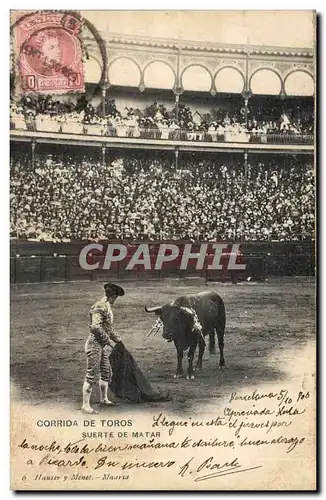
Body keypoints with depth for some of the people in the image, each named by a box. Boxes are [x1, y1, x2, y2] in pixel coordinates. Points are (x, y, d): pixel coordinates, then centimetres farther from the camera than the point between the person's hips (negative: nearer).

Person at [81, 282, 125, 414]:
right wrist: (106, 338, -18)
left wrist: (116, 338, 29)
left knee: (106, 372, 18)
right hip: (95, 344, -10)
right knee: (91, 374, -6)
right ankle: (85, 405, -1)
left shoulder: (107, 307, 13)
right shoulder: (100, 307, -19)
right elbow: (95, 327, -30)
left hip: (103, 345, 10)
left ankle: (103, 399, 33)